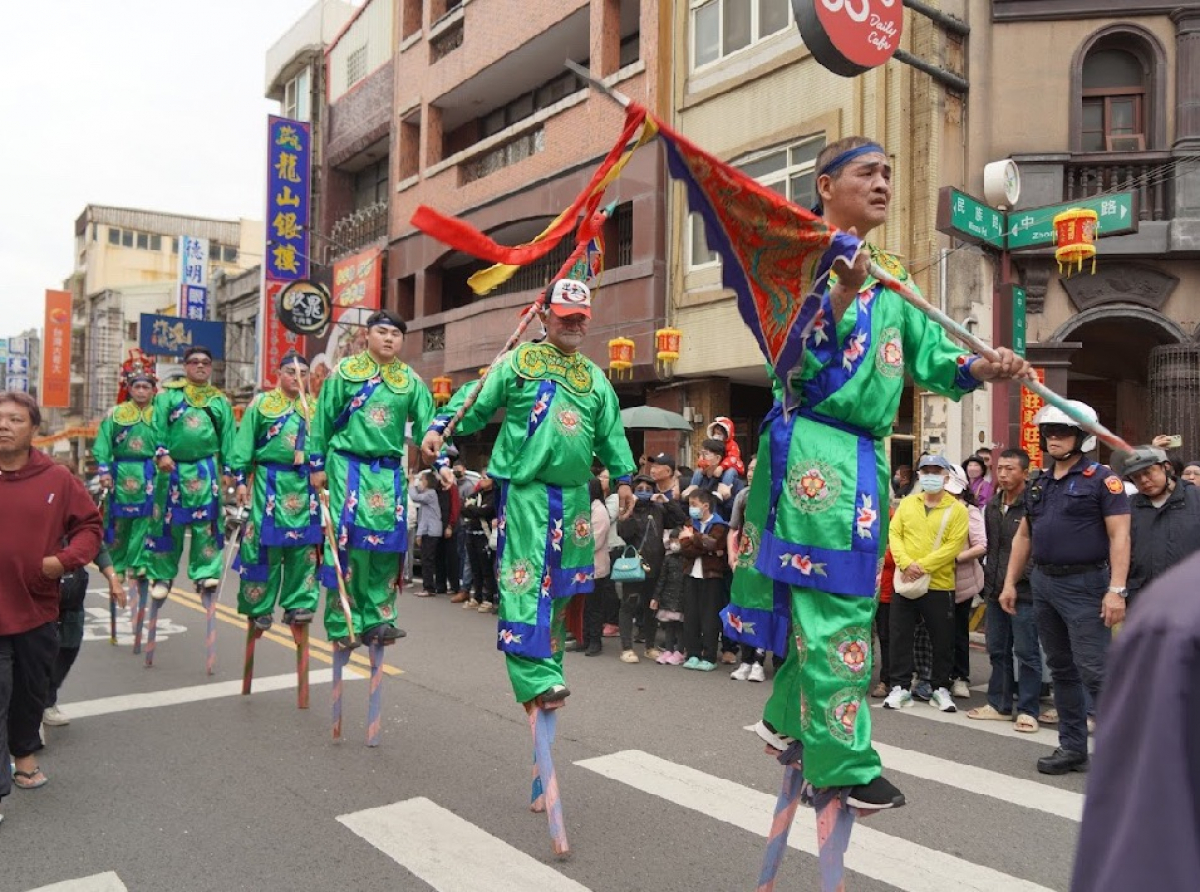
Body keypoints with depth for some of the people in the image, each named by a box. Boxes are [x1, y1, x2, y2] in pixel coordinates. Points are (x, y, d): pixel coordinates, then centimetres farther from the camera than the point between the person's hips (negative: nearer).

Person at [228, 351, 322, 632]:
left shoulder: (315, 408, 14)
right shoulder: (261, 403, 5)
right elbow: (244, 443, 3)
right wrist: (241, 478, -4)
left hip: (305, 485, 3)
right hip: (270, 483, -3)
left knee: (304, 547, 2)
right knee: (265, 544, -1)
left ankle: (298, 604, 9)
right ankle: (259, 606, 10)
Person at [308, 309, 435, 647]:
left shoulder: (410, 381, 9)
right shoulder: (344, 372, 2)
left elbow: (427, 423, 5)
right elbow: (322, 420, 4)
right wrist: (318, 465, 2)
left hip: (390, 472, 3)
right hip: (350, 467, -3)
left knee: (387, 543, 2)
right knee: (348, 540, -7)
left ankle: (377, 619, 12)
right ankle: (342, 624, 2)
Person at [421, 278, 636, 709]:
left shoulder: (595, 378, 15)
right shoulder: (517, 362, 3)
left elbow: (610, 434, 19)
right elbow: (477, 403, 1)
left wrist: (623, 477, 16)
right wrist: (440, 427, -11)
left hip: (574, 492, 5)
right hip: (526, 487, -5)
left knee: (560, 580, 12)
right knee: (526, 578, -12)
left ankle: (549, 665, 26)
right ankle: (535, 677, -14)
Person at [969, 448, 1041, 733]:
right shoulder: (992, 506, 13)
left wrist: (1020, 576, -14)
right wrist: (989, 577, 15)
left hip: (1024, 591, -7)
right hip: (996, 590, 8)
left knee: (1026, 653, 1)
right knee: (998, 650, 14)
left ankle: (1027, 711, 9)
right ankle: (999, 705, 24)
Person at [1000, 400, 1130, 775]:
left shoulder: (1102, 479, -6)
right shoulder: (1039, 483, 13)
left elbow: (1119, 536, -13)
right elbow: (1023, 536, 17)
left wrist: (1116, 589, -20)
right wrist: (1010, 583, 12)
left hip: (1084, 585, -7)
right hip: (1043, 583, 7)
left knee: (1095, 672, -8)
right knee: (1061, 670, 12)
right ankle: (1072, 747, 22)